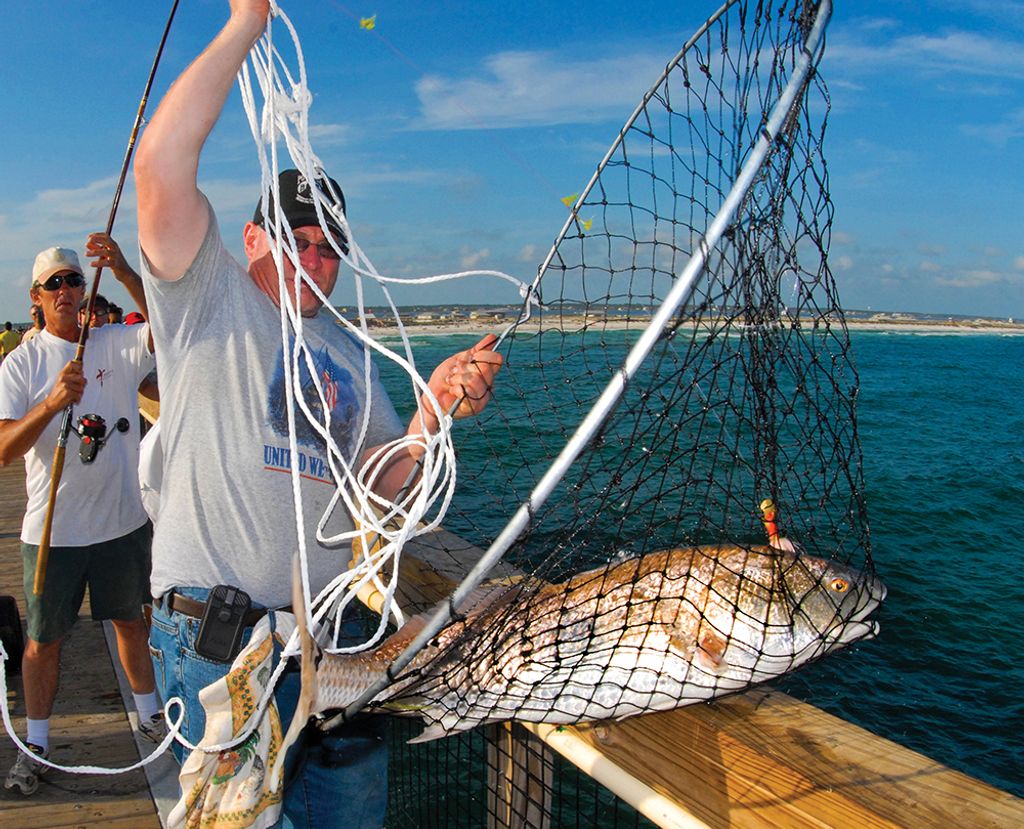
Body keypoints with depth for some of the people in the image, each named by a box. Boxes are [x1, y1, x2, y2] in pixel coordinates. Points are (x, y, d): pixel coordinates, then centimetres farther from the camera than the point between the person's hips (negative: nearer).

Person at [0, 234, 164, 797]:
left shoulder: (118, 345, -3)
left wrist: (126, 274, -38)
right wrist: (52, 402, -31)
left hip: (122, 521, 1)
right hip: (52, 529, -1)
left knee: (130, 622, 18)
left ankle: (149, 716, 38)